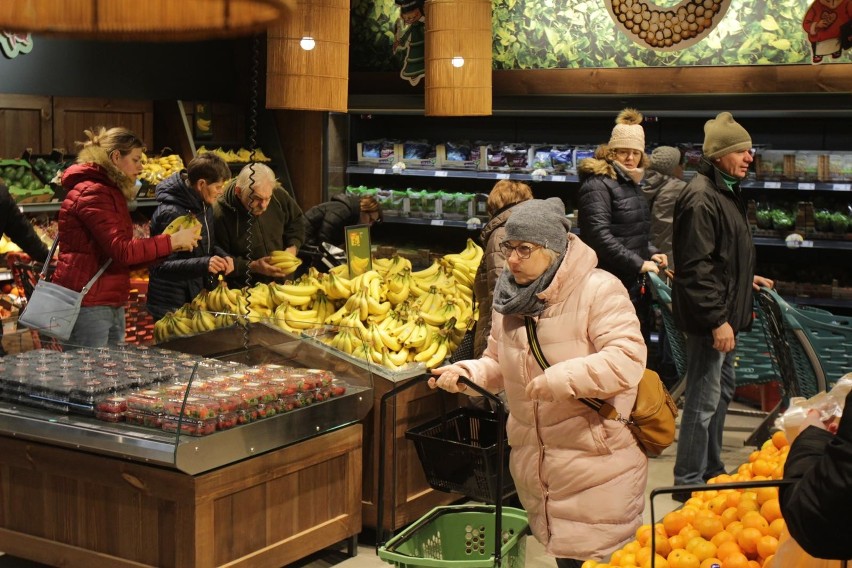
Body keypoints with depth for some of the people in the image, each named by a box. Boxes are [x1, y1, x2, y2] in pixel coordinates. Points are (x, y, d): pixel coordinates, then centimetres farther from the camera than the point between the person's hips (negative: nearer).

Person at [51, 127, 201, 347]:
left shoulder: (111, 192, 19)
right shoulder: (92, 192, -13)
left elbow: (126, 257, 15)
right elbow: (121, 250, -22)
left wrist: (173, 245, 4)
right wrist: (171, 241, -15)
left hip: (113, 305, 10)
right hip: (88, 306, -10)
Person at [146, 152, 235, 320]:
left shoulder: (204, 205, 4)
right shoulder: (171, 214, -23)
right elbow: (161, 267, -25)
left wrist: (221, 256, -2)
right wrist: (203, 264, -36)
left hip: (198, 298, 8)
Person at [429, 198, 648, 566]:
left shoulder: (598, 289, -16)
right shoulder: (510, 296, 7)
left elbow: (627, 359, -26)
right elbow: (499, 365, 15)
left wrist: (558, 380, -30)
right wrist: (465, 373, -5)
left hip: (596, 457, -7)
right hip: (536, 462, 7)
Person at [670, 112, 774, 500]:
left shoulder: (726, 192, 14)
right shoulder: (701, 198, -20)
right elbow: (697, 267, -24)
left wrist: (747, 279, 29)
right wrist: (717, 319, -24)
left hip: (725, 312, 11)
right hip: (710, 317, -11)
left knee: (722, 391, 20)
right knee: (704, 400, -4)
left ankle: (711, 471, 34)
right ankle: (688, 482, 6)